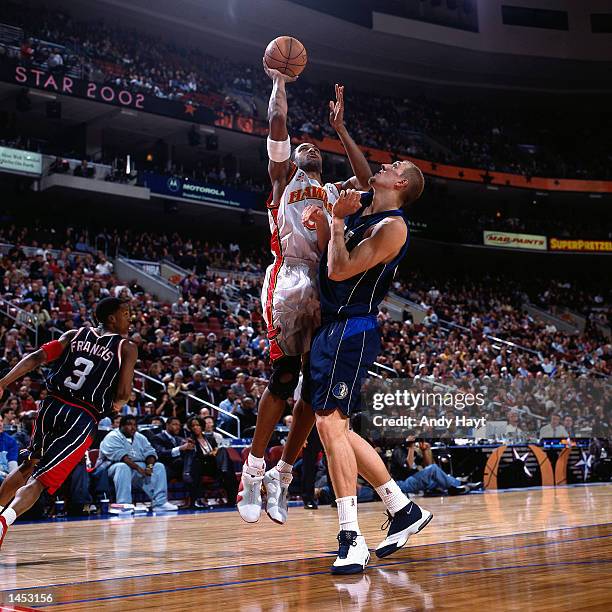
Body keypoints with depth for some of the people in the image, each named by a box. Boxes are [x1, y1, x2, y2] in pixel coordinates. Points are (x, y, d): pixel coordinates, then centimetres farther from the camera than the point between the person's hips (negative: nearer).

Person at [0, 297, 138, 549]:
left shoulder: (74, 335, 14)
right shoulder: (126, 348, 3)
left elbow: (36, 357, 1)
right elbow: (123, 393, -6)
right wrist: (116, 404, 16)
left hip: (53, 405, 5)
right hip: (84, 418, -5)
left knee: (29, 466, 27)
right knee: (41, 479, -5)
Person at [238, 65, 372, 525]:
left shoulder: (334, 192, 30)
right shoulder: (284, 178, 18)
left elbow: (367, 179, 12)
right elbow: (278, 123, 7)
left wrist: (340, 128, 17)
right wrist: (279, 80, 18)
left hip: (328, 288, 5)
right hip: (290, 282, -5)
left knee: (316, 385, 1)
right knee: (285, 376, -13)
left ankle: (282, 475, 11)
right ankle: (254, 470, -1)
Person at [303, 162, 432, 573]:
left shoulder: (393, 226, -12)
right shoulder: (359, 205, 15)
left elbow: (340, 270, -19)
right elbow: (332, 260, 28)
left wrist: (337, 221, -7)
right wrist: (323, 223, 9)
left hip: (351, 331, -10)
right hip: (331, 327, 10)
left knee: (331, 422, -17)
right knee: (337, 428, 12)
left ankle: (352, 539, -13)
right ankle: (404, 509, 23)